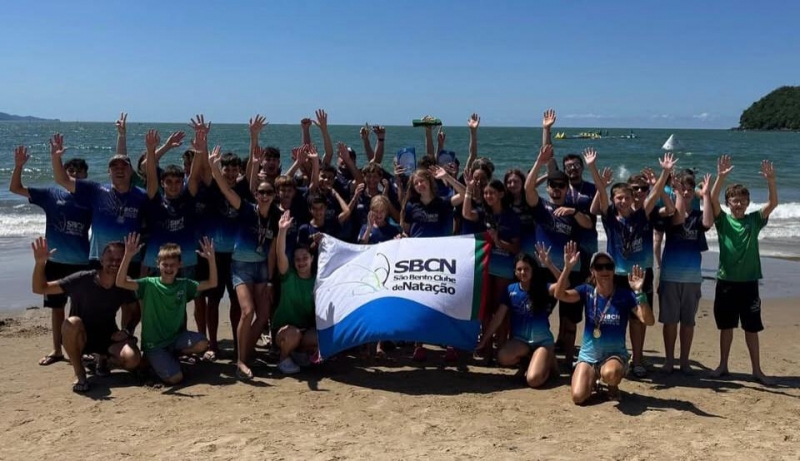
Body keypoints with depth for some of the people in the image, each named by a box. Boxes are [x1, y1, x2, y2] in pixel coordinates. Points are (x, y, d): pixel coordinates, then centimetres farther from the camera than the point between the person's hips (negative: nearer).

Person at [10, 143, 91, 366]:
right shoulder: (51, 194, 0)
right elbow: (15, 188, 0)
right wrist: (19, 166, -14)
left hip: (81, 263, -1)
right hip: (55, 261, 1)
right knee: (57, 306, 12)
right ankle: (56, 350, 24)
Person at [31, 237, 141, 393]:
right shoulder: (82, 280, -19)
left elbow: (135, 312, 8)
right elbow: (40, 288, -18)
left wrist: (127, 331, -11)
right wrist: (40, 263, -36)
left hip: (108, 337, 2)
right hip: (80, 338, -2)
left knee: (133, 359, -27)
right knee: (71, 323, -38)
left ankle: (103, 360, 11)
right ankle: (80, 375, -17)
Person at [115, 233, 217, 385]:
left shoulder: (184, 285, 0)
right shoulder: (149, 284, -9)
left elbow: (212, 283, -4)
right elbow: (120, 282, -22)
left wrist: (211, 258, -19)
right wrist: (128, 256, -36)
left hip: (176, 337, 4)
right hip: (154, 344, -4)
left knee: (202, 344, -24)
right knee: (175, 378, -19)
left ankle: (172, 356, 6)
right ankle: (154, 361, 13)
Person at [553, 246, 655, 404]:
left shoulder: (625, 294, -9)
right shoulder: (587, 291, -5)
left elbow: (649, 321, -20)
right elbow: (559, 294, -22)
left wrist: (639, 292, -34)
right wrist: (567, 267, -35)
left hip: (615, 354, -2)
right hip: (588, 355, 2)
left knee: (609, 374, -39)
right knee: (578, 397, -18)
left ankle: (613, 384, 1)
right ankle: (593, 378, 19)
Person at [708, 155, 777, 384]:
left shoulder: (754, 220, 3)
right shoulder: (723, 220, 0)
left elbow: (773, 203, -10)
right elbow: (712, 200, -16)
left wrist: (770, 180, -25)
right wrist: (721, 177, -29)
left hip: (749, 282, 1)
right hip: (726, 281, 0)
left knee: (751, 328, 6)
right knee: (726, 326, 10)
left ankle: (757, 370, 15)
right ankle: (723, 365, 22)